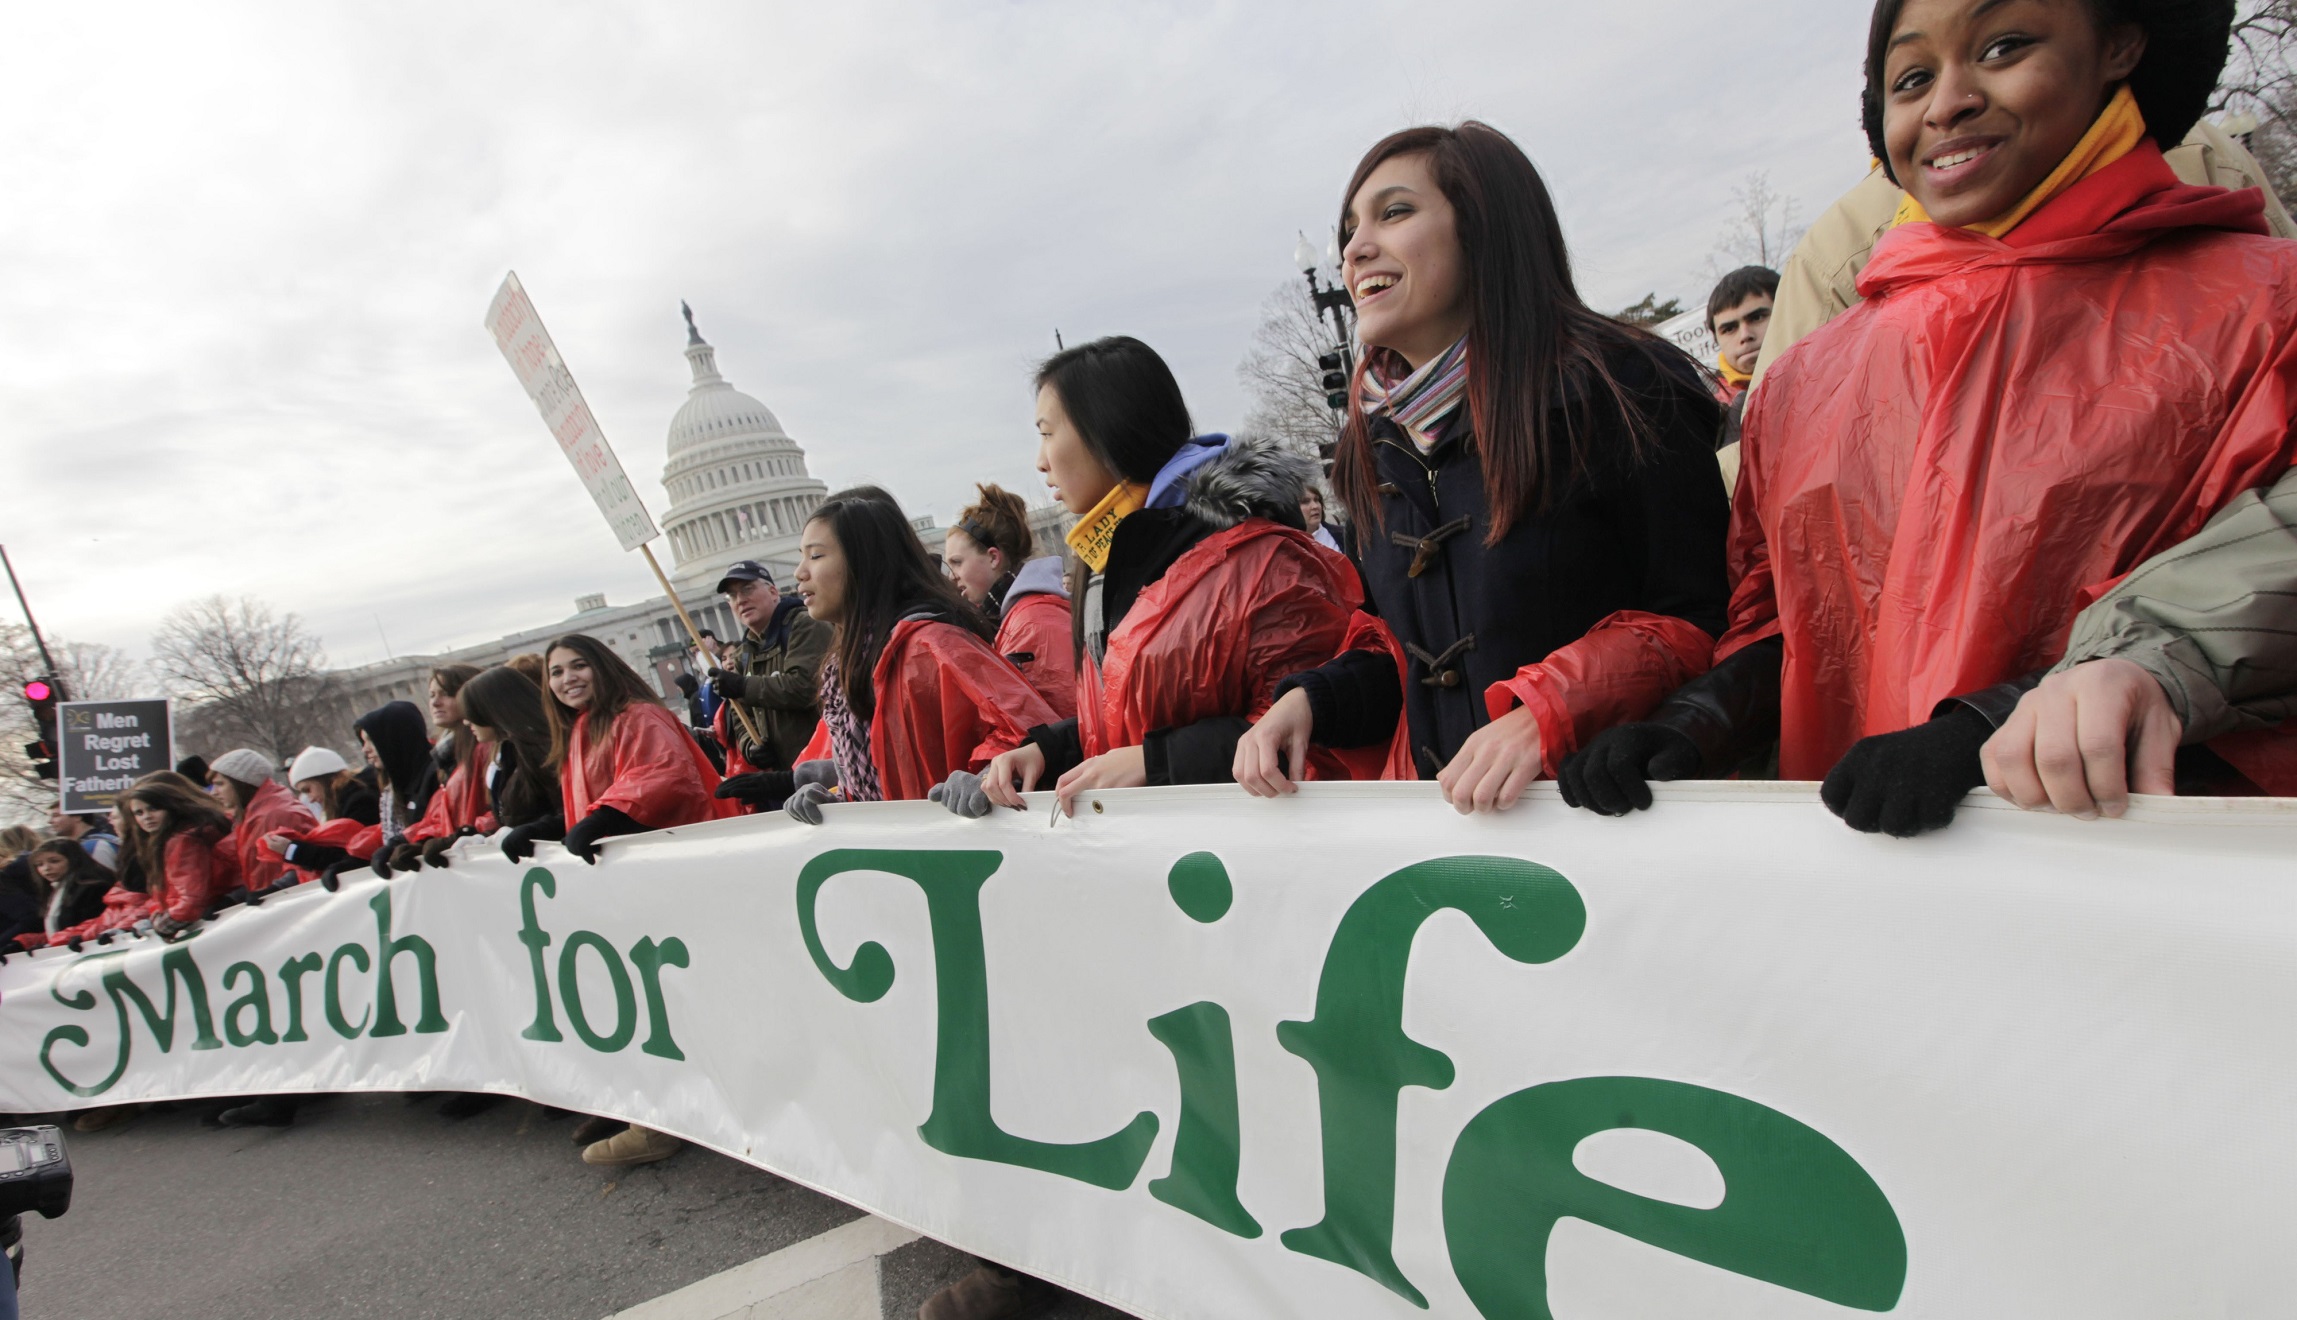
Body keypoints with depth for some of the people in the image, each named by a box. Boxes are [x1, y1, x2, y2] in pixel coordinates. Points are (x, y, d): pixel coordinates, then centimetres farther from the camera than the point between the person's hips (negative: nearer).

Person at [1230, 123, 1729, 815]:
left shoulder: (1615, 390, -12)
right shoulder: (1379, 442, 7)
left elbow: (1703, 618, -13)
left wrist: (1549, 714, -27)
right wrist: (1312, 701, -4)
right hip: (1447, 810, 4)